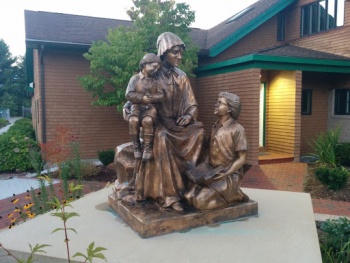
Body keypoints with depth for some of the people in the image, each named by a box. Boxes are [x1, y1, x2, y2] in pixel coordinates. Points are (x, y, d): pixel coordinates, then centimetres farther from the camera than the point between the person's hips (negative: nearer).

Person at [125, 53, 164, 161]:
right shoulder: (135, 78, 2)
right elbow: (128, 95, -6)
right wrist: (142, 97, -18)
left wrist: (152, 98, -17)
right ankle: (136, 147, -14)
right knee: (133, 120, -31)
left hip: (151, 107, 0)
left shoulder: (157, 80, 9)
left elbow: (160, 95, 3)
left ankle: (148, 147, -19)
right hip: (137, 106, 0)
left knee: (148, 120, -33)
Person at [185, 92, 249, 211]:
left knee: (200, 201, -23)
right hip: (212, 174, 7)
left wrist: (224, 174, -20)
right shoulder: (215, 127, 10)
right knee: (189, 196, -11)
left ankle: (234, 195, 0)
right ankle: (228, 194, 7)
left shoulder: (237, 129, -12)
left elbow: (241, 158, -12)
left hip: (230, 175, -7)